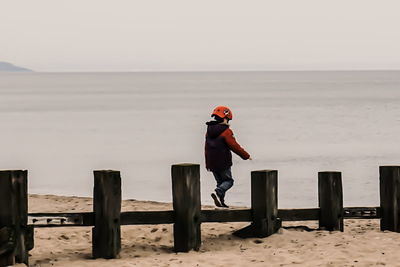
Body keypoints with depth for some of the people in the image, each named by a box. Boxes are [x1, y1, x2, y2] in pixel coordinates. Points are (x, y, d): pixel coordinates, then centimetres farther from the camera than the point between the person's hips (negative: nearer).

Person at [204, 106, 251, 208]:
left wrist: (207, 163, 25)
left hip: (212, 163, 7)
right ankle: (218, 193, -22)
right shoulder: (226, 131, -13)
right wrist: (246, 156, -3)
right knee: (228, 181, 4)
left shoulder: (209, 131, 11)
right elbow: (234, 146, -13)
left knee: (220, 181, 16)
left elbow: (207, 148, 18)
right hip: (223, 163, -7)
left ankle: (220, 201, 8)